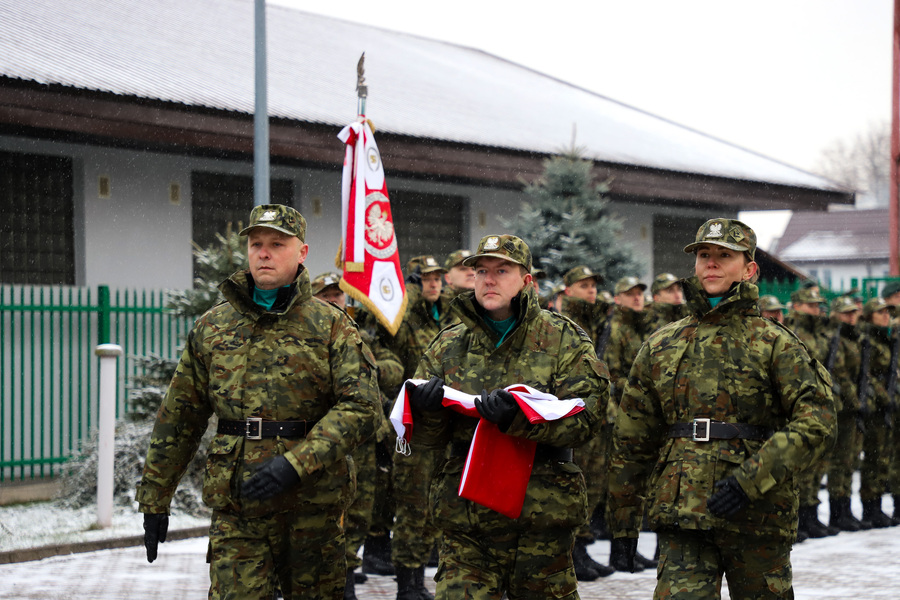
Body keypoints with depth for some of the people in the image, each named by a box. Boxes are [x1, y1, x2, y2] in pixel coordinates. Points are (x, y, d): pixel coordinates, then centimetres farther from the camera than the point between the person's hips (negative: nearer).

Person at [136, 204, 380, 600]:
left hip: (312, 509, -1)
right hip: (236, 512, 1)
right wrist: (155, 499, 12)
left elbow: (361, 408, -10)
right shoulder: (212, 326, 10)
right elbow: (178, 419, 14)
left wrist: (296, 463, -21)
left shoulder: (331, 326, 1)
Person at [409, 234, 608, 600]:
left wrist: (519, 415, -26)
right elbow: (420, 439, 9)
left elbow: (585, 416, -11)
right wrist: (427, 409, -15)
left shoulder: (562, 340, 2)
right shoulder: (448, 346, 10)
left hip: (541, 527, -1)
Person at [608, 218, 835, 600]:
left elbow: (816, 421, -10)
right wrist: (623, 516, 16)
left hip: (758, 518, -1)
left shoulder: (775, 344, 2)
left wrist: (751, 479, -20)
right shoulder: (661, 346, 12)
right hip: (682, 516, 2)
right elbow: (631, 440, 18)